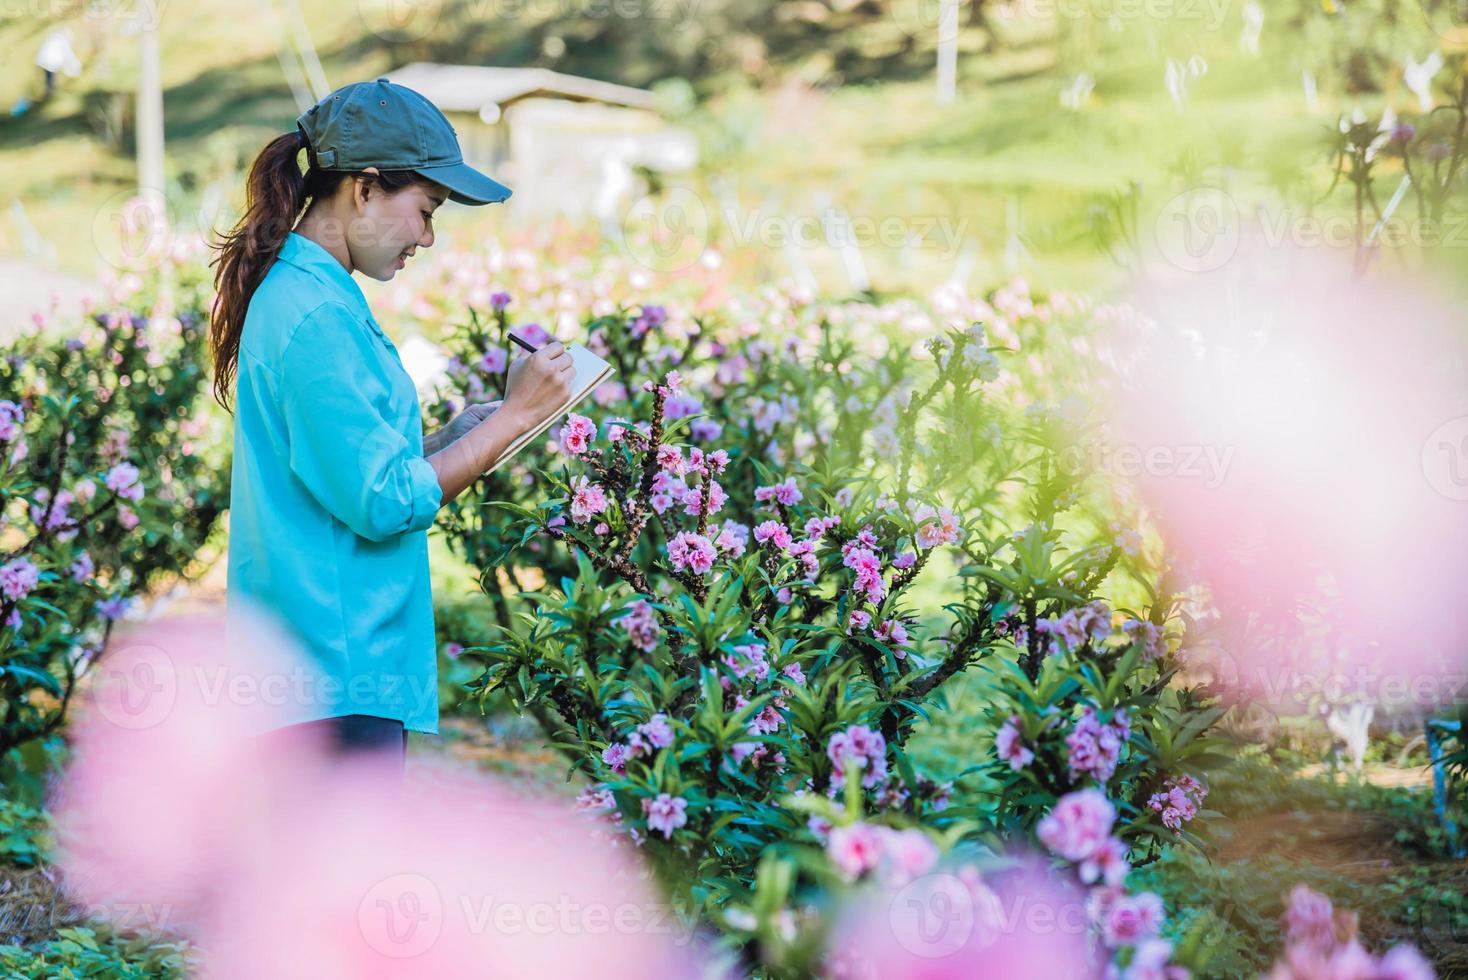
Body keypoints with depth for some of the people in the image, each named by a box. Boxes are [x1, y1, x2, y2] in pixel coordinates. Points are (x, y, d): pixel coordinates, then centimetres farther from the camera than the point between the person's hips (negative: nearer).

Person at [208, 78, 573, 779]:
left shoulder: (295, 294, 15)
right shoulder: (317, 313, -17)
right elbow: (383, 503, -19)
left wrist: (456, 437, 9)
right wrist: (513, 416, -11)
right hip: (339, 672, -11)